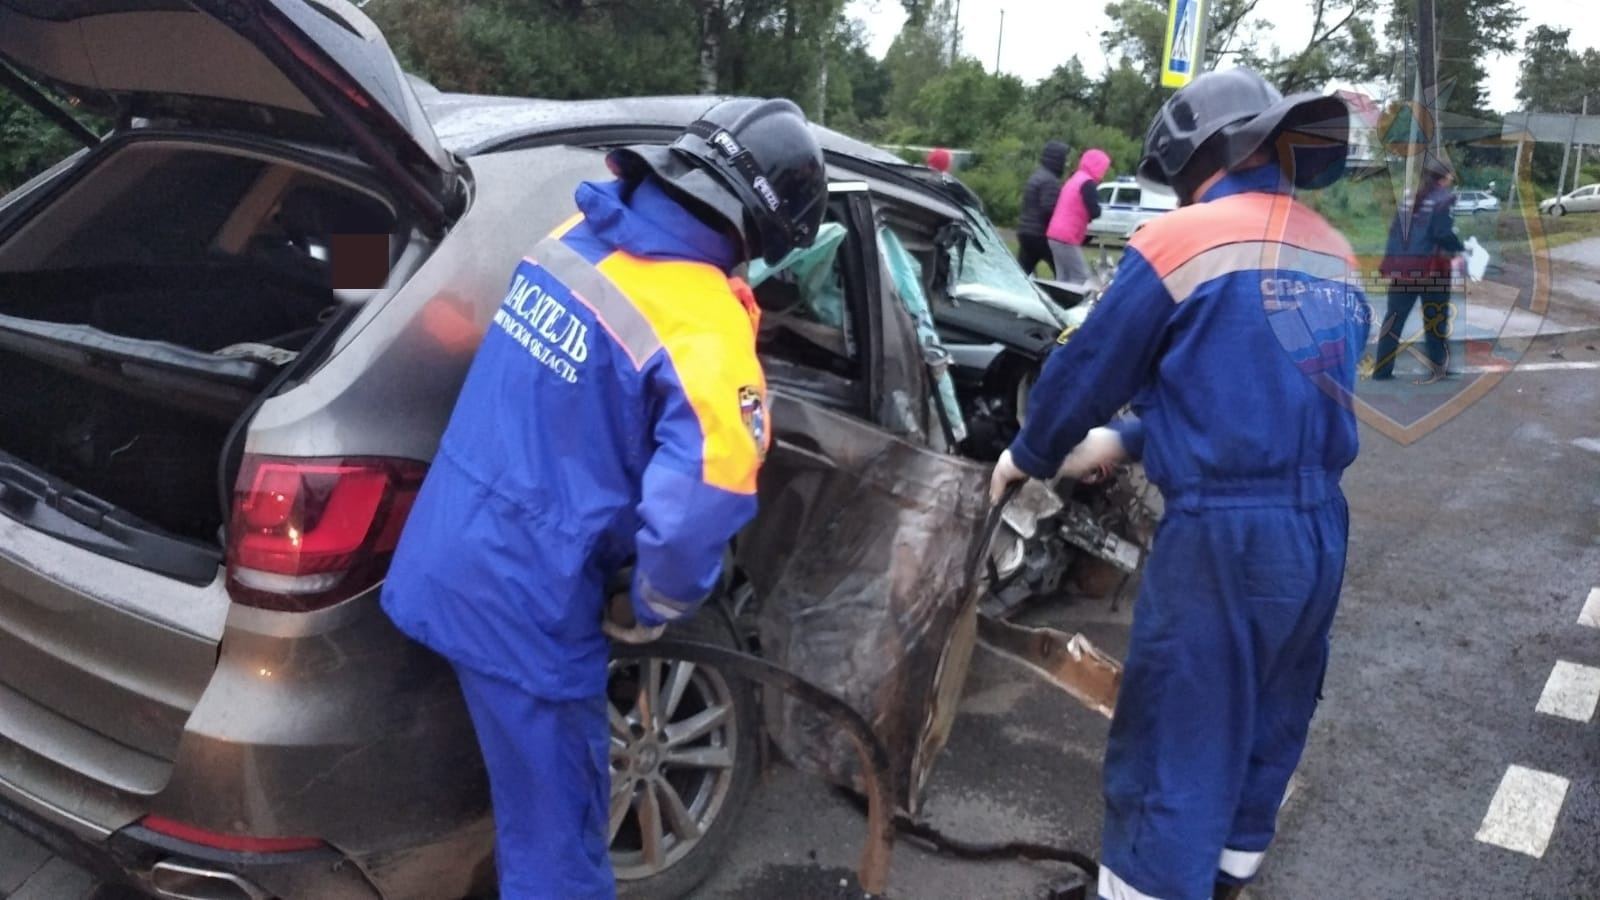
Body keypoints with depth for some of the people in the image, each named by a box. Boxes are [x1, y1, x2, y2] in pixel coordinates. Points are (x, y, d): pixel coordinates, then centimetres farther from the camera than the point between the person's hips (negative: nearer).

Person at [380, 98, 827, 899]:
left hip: (443, 562, 8)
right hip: (523, 598, -8)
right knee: (555, 835, 11)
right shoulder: (706, 333, -22)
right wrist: (650, 610, -9)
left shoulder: (575, 238, 1)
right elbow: (696, 512, -29)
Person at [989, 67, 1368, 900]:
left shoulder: (1182, 240, -9)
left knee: (1173, 751, 3)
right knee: (1268, 725, 22)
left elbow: (1088, 369, -2)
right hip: (1320, 528, 8)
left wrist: (1030, 455, 16)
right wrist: (1124, 442, 23)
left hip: (1222, 533, -7)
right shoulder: (1335, 258, 12)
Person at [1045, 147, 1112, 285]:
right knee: (1081, 278, -7)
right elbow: (1095, 212, -13)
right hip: (1067, 238, -9)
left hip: (1056, 235, 9)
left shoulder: (1074, 179, 20)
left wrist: (1083, 216, 10)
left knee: (1063, 278, 10)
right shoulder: (1088, 183, -10)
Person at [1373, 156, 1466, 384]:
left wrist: (1390, 265, 12)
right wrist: (1461, 249, 1)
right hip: (1432, 267, -5)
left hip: (1401, 266, 5)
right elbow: (1443, 233, -14)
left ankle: (1381, 369, 8)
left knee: (1394, 318, 8)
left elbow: (1394, 232, 10)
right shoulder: (1443, 198, -3)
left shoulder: (1408, 198, 14)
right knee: (1435, 318, 6)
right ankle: (1439, 367, 11)